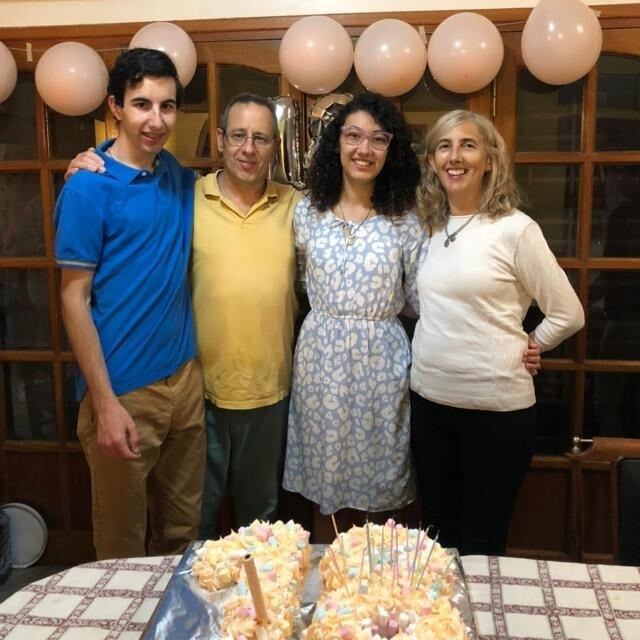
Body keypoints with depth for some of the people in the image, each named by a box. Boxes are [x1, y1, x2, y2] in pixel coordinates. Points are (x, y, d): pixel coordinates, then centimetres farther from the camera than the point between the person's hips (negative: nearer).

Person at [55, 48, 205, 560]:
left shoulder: (179, 176, 6)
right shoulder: (89, 187, -11)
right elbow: (75, 299, -11)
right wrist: (105, 403, -14)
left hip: (185, 378, 5)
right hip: (124, 390, -5)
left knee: (183, 528, 18)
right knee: (123, 544, 12)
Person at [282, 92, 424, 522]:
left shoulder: (405, 220, -1)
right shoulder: (307, 213, 3)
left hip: (381, 358, -1)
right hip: (321, 355, 2)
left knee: (379, 479, 10)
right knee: (323, 475, 12)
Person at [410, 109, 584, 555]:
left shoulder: (515, 229, -10)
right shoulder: (432, 229, 7)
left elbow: (568, 314, -6)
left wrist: (522, 349, 1)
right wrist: (434, 353, 5)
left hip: (497, 408, -5)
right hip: (429, 401, 5)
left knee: (481, 544, 11)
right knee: (438, 537, 19)